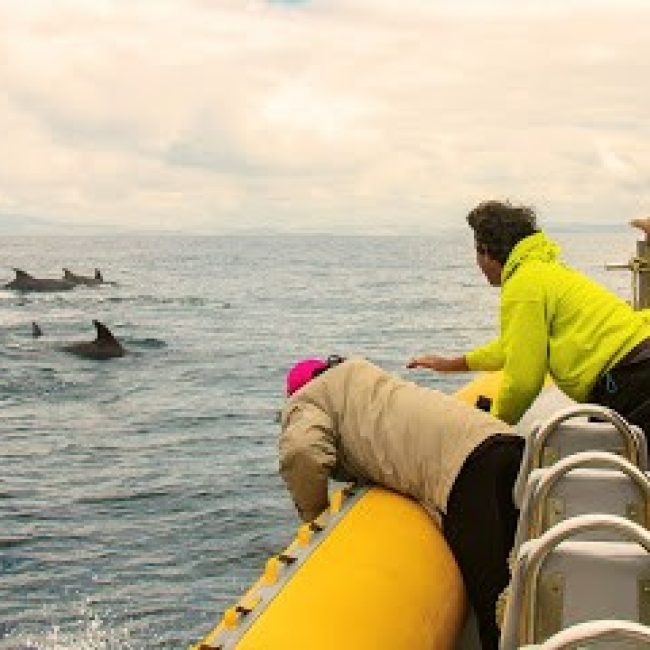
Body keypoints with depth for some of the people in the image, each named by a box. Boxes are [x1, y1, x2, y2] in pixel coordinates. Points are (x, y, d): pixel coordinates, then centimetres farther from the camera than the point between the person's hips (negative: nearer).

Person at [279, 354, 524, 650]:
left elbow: (302, 454, -7)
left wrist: (315, 517, 8)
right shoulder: (363, 374, 40)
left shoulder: (304, 401, 14)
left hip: (462, 468, -8)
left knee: (492, 605, -11)